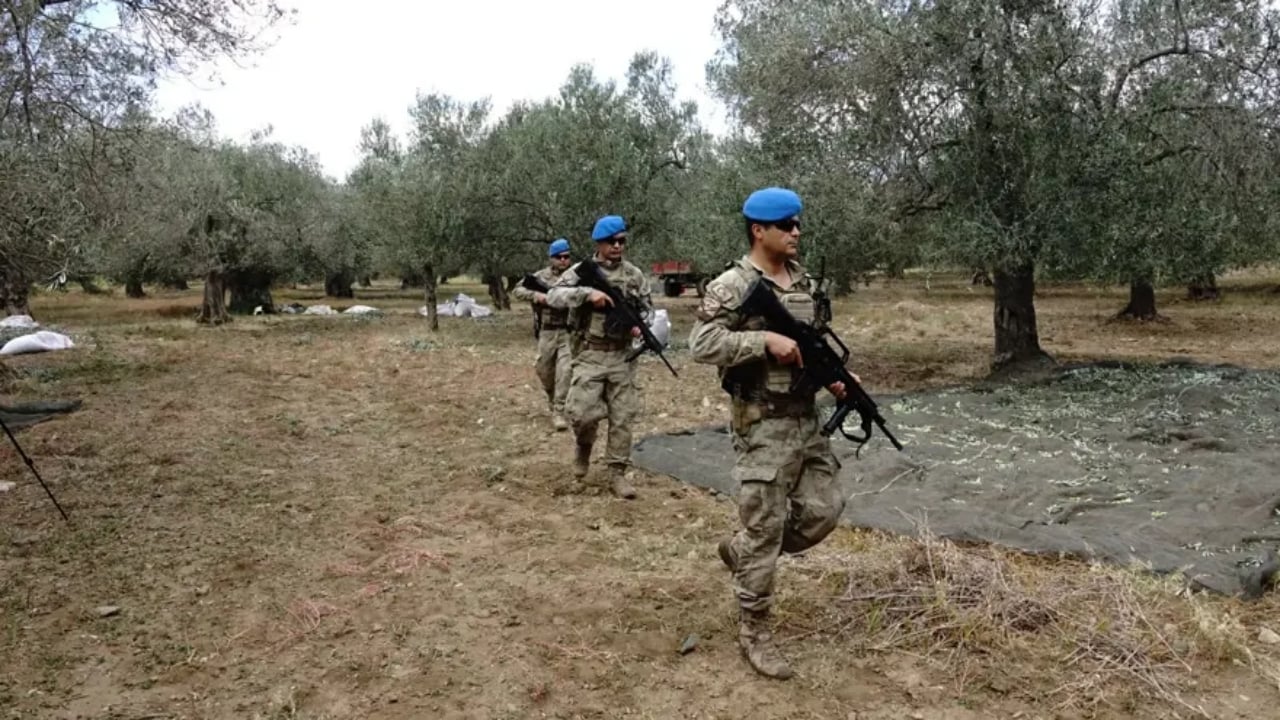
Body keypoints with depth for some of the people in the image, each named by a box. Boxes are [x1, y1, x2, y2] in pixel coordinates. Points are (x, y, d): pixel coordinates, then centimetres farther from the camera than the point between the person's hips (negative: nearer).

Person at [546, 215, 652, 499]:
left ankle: (617, 473, 14)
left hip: (622, 356, 3)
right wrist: (588, 293, -26)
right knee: (580, 412, -11)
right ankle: (584, 446, 23)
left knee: (622, 417, 3)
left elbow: (647, 308, 15)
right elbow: (554, 297, -13)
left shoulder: (634, 274, 8)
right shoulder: (580, 271, -1)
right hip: (590, 355, -2)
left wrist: (641, 326, -6)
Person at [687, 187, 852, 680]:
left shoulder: (806, 283, 11)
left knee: (823, 509, 10)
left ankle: (740, 551, 31)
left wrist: (834, 373, 1)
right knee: (765, 528, -1)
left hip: (807, 418, 7)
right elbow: (701, 346, -21)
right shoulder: (731, 287, -12)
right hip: (762, 424, -7)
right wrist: (766, 340, -24)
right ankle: (753, 630, 15)